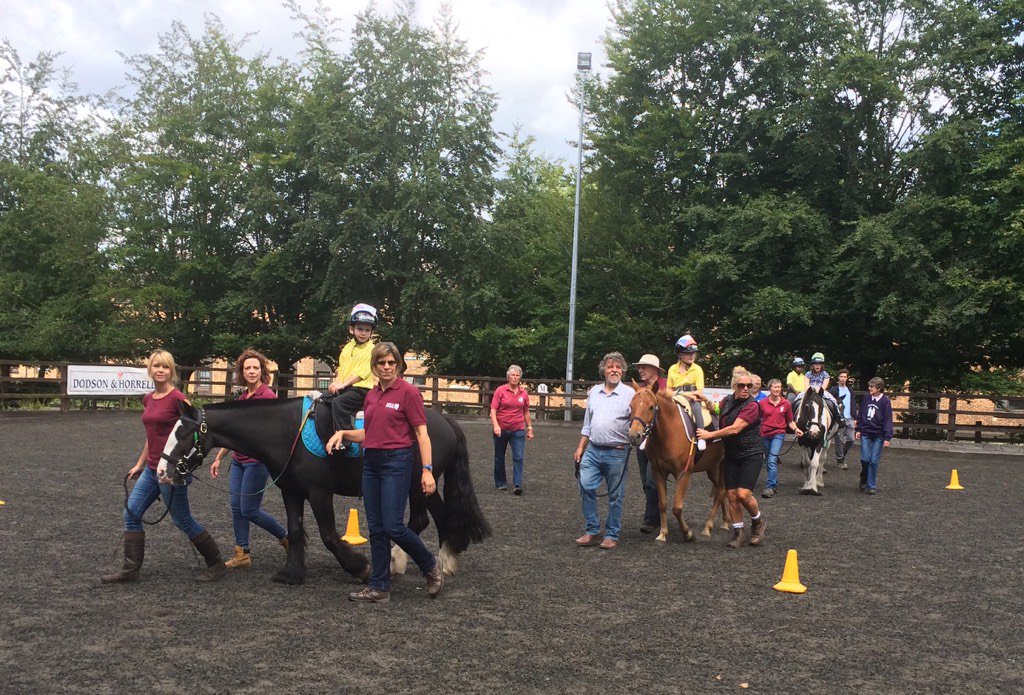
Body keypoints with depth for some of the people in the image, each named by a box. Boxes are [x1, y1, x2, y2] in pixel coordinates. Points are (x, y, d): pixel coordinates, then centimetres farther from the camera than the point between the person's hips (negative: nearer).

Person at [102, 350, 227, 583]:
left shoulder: (178, 399, -14)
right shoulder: (148, 399, 10)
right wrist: (139, 464, 21)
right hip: (151, 469, 8)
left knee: (182, 521, 2)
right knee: (131, 514, 5)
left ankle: (216, 564, 18)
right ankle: (131, 569, 15)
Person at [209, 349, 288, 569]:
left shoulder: (268, 396, -11)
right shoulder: (242, 397, 13)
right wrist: (219, 458, 21)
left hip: (257, 460, -8)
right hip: (239, 460, 8)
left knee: (249, 510, -4)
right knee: (236, 508, 7)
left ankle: (287, 536, 14)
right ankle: (242, 554, 16)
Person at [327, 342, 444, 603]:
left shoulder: (408, 392, -8)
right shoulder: (371, 395, 13)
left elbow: (422, 433, -11)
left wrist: (427, 470, -18)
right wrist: (342, 433, 4)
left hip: (397, 462, -7)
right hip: (371, 462, 7)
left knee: (393, 527, -10)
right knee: (376, 529, 8)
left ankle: (431, 567, 13)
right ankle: (379, 588, 15)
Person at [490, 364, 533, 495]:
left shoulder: (523, 393, 3)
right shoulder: (500, 391, -5)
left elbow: (526, 412, 13)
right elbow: (493, 409, -9)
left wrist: (530, 428, 14)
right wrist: (495, 425, -21)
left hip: (518, 430, 1)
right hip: (501, 430, -1)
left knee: (518, 457, -10)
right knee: (499, 457, 11)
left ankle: (517, 485, -12)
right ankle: (501, 483, 26)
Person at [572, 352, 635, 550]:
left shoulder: (629, 393, -3)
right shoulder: (594, 392, 12)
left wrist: (635, 419, -30)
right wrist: (580, 448, 15)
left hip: (616, 453, -4)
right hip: (593, 450, 4)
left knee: (615, 495, 3)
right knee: (586, 486, -3)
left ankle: (612, 535, 13)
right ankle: (591, 530, 9)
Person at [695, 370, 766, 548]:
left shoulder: (752, 406, -16)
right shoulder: (728, 400, 6)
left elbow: (735, 429, -23)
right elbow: (715, 408, 29)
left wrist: (710, 435, -17)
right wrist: (704, 399, 8)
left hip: (751, 456, -6)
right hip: (731, 456, 6)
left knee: (743, 494, -16)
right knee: (732, 495, 2)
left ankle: (757, 521, 12)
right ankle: (739, 533, 14)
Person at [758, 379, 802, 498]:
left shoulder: (786, 404, 1)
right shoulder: (762, 403, 1)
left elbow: (790, 421, 9)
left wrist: (796, 429, -9)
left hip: (778, 434, -3)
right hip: (765, 435, 3)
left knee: (772, 460, -17)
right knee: (768, 461, 12)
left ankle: (770, 487, -19)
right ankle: (775, 485, 27)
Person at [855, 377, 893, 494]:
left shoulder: (885, 401, -7)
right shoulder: (866, 398, 3)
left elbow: (888, 420, -8)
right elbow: (860, 414, 13)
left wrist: (887, 438, -12)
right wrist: (858, 429, 10)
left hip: (878, 436, -2)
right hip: (866, 434, 2)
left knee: (874, 461, 0)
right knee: (865, 459, -3)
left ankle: (872, 486, 9)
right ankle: (863, 480, 20)